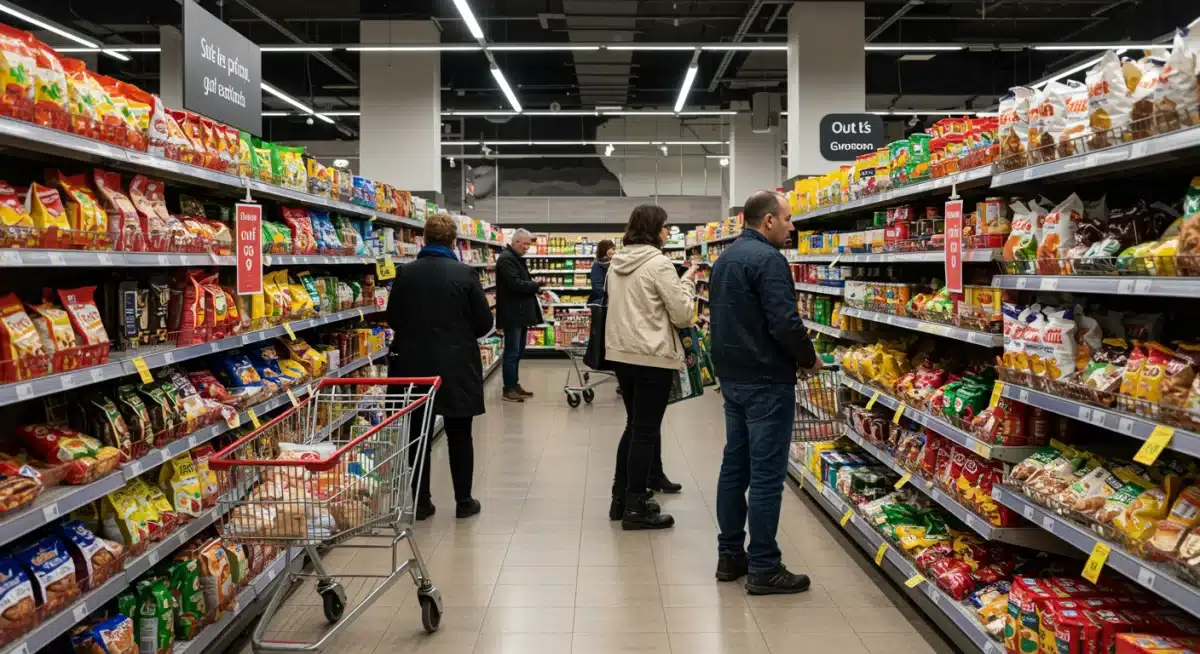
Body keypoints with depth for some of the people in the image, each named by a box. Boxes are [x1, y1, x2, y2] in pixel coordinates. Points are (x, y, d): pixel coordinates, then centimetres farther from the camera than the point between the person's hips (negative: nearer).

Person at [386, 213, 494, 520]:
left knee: (418, 435, 11)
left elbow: (392, 319, 5)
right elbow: (484, 323, -6)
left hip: (414, 365, 2)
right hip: (457, 367, -2)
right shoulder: (465, 274, -10)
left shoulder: (405, 273, -4)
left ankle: (421, 502, 17)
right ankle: (464, 501, 18)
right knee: (459, 436, 10)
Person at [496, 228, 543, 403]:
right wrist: (535, 285, -12)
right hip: (512, 314, -10)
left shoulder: (517, 258, 18)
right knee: (512, 353, -6)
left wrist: (533, 287, 5)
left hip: (520, 313, 10)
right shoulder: (506, 259, -15)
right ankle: (508, 389, -1)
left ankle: (515, 384, 22)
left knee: (518, 352, 15)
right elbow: (515, 284, -24)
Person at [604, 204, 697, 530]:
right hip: (652, 357, -8)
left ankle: (621, 499, 25)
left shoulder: (617, 264, 10)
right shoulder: (659, 264, -14)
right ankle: (635, 509, 7)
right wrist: (687, 283, 4)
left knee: (634, 426, 19)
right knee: (646, 432, 1)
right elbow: (682, 315, -12)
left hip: (621, 353, 8)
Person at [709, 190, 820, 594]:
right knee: (766, 475, -3)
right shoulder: (768, 259, -16)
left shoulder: (724, 259, 14)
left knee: (734, 466, 14)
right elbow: (785, 323, -23)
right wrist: (809, 358, -7)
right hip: (766, 381, -10)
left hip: (732, 376, 10)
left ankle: (730, 556, 22)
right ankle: (763, 569, 4)